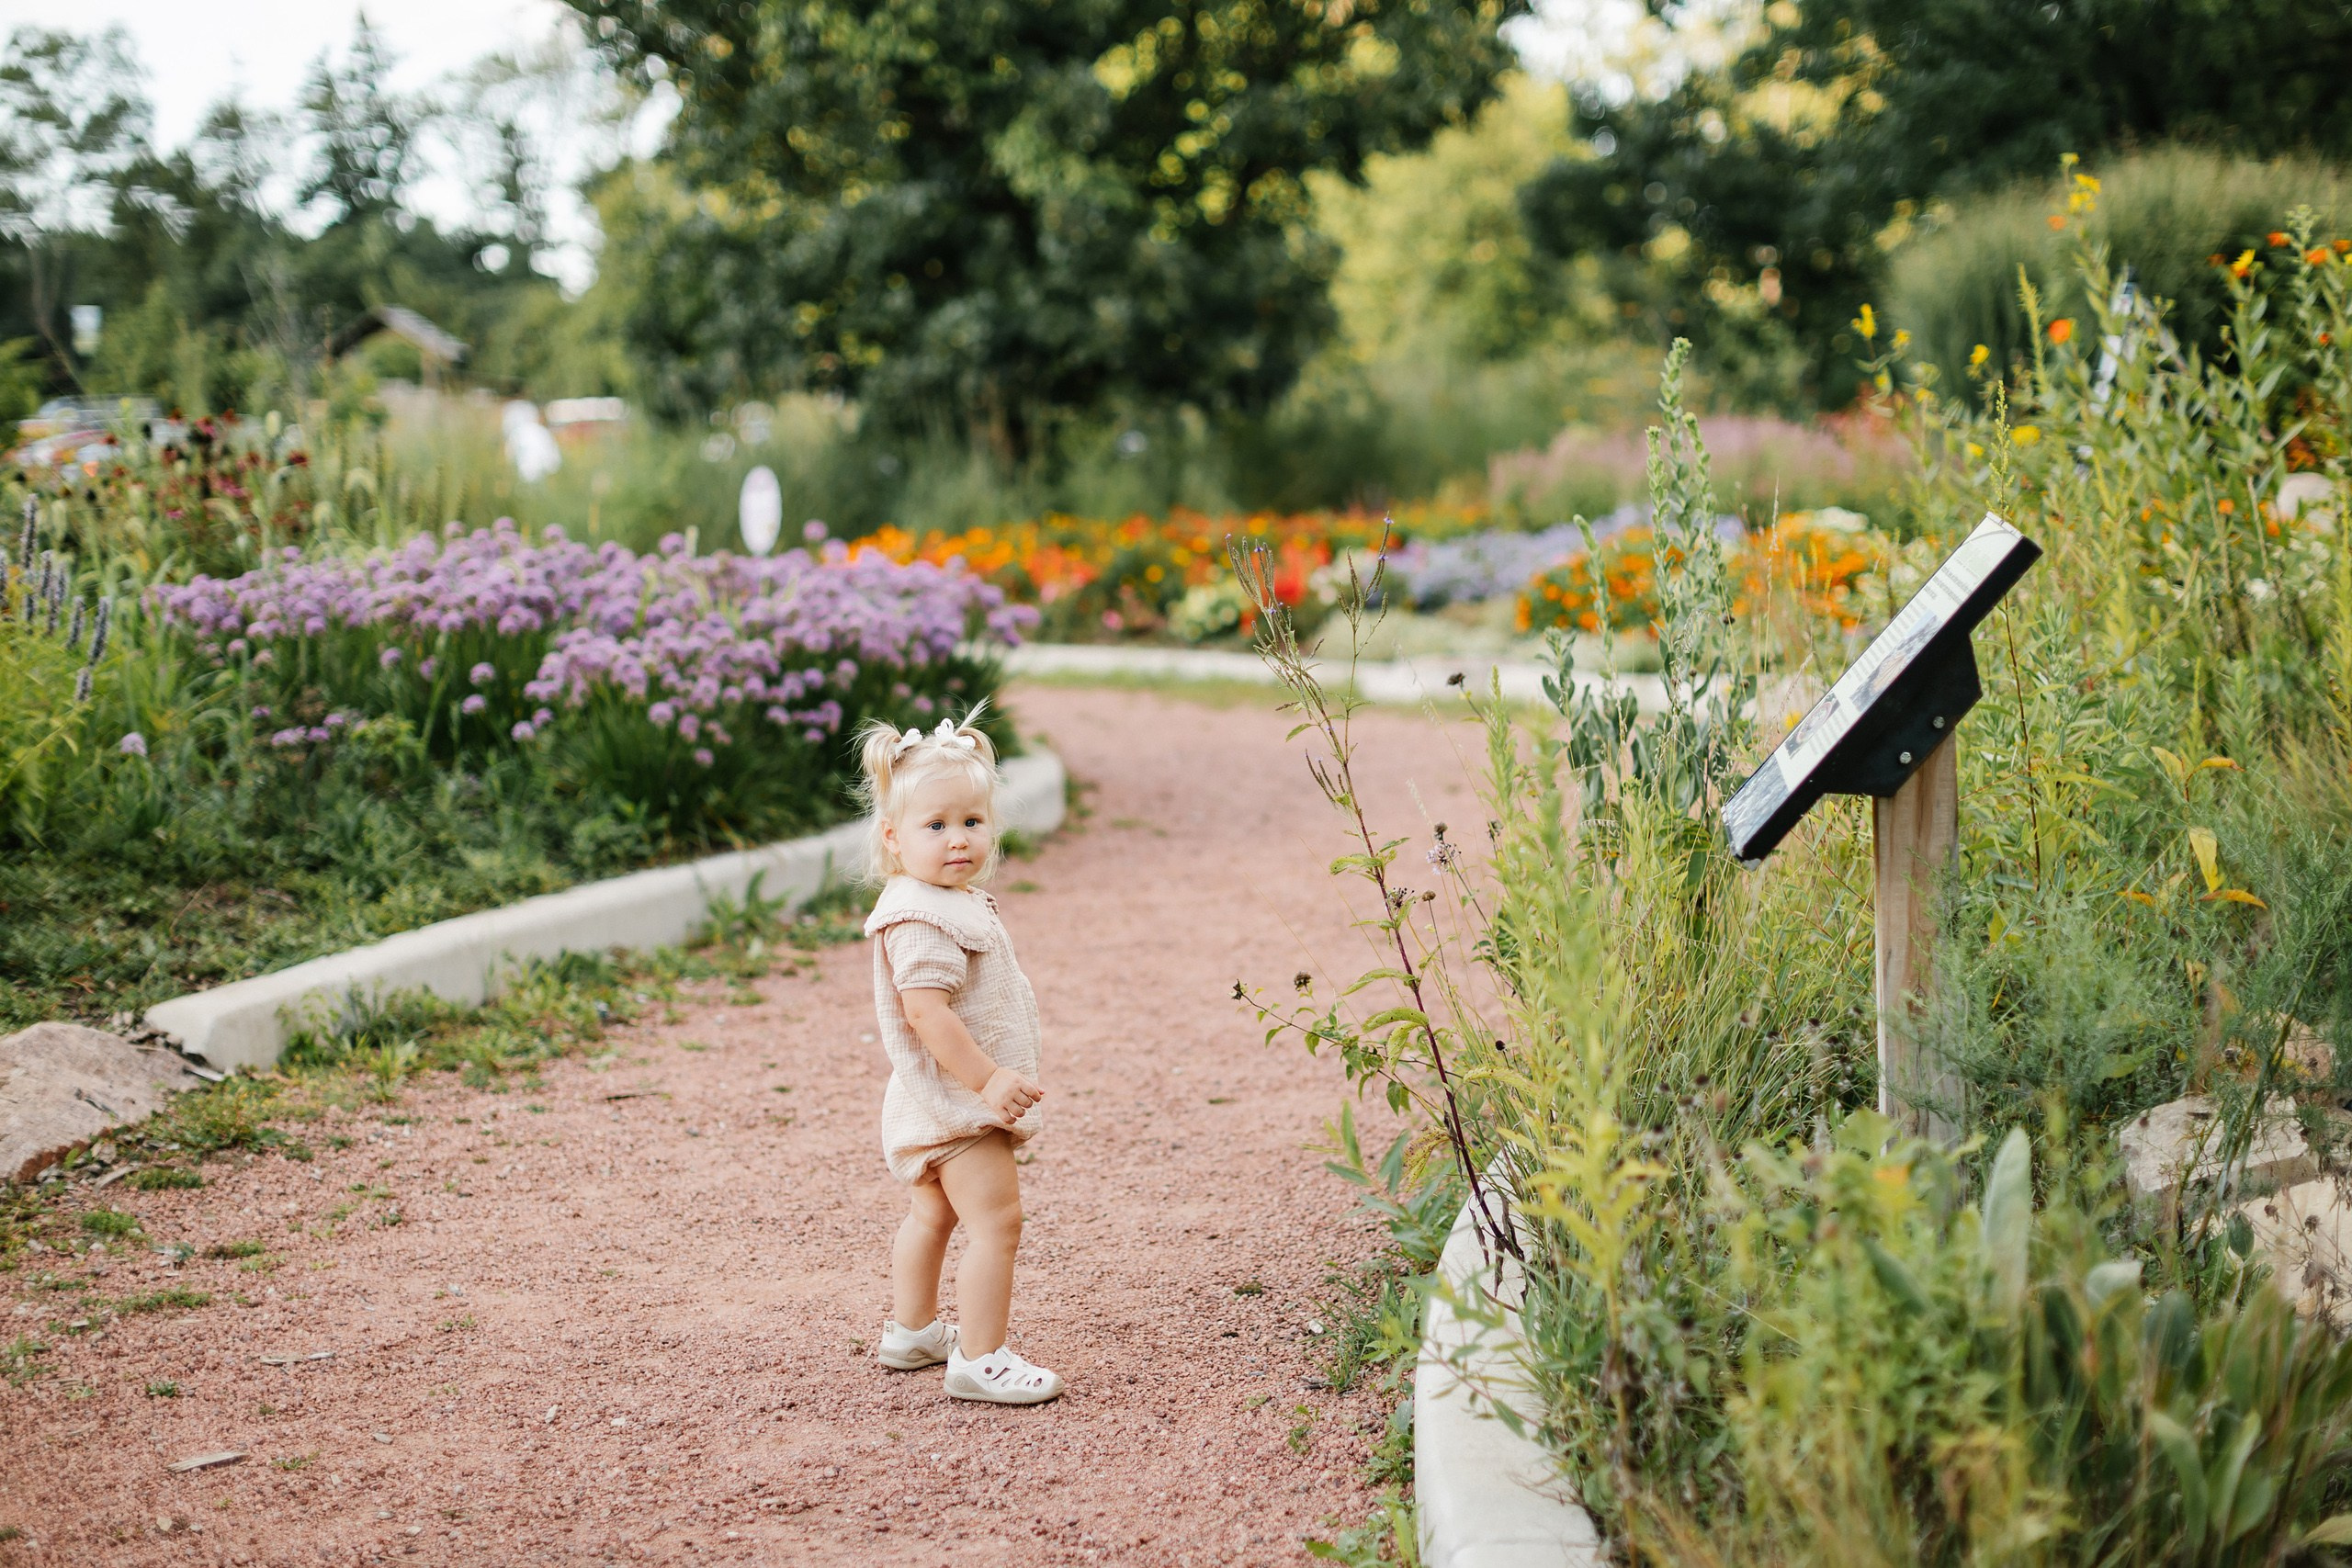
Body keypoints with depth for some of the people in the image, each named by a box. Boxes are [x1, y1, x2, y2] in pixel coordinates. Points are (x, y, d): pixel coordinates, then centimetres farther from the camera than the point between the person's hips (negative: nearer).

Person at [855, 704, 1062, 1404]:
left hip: (945, 1104, 11)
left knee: (933, 1214, 24)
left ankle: (911, 1331, 39)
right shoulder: (918, 919, -24)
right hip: (954, 1103, -11)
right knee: (996, 1223, -11)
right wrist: (986, 1080, -30)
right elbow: (925, 1012, -30)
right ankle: (980, 1359, -6)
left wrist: (993, 1079, 22)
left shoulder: (959, 903, 10)